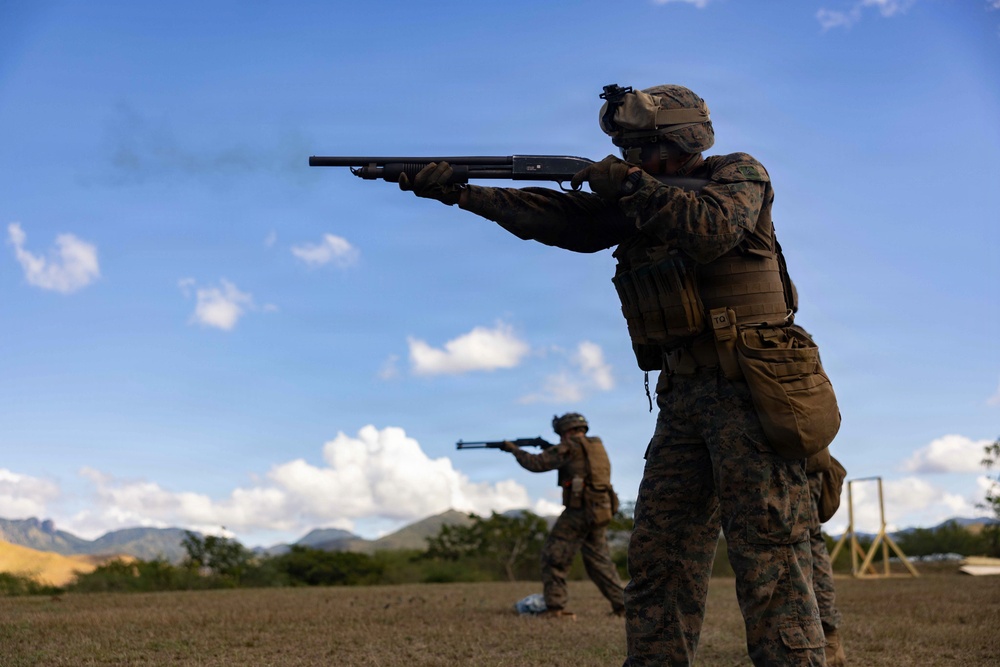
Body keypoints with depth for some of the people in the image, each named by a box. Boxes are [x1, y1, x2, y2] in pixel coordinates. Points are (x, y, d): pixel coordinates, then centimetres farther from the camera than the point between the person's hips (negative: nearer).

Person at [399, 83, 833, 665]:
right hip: (683, 398, 6)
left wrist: (632, 185, -11)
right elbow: (556, 218, 9)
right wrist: (458, 191, 2)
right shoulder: (637, 200, 17)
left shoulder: (740, 175, 1)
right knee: (658, 552, 3)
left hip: (747, 386, -6)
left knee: (768, 552, -9)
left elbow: (713, 228, -20)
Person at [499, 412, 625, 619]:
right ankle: (621, 605, 12)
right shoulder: (597, 446, 16)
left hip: (578, 511, -7)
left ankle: (555, 606, -2)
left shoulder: (570, 448, -7)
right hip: (601, 511, 7)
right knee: (599, 560, 16)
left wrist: (514, 449, 8)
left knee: (554, 556, 2)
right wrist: (550, 449, 22)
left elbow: (536, 464, -6)